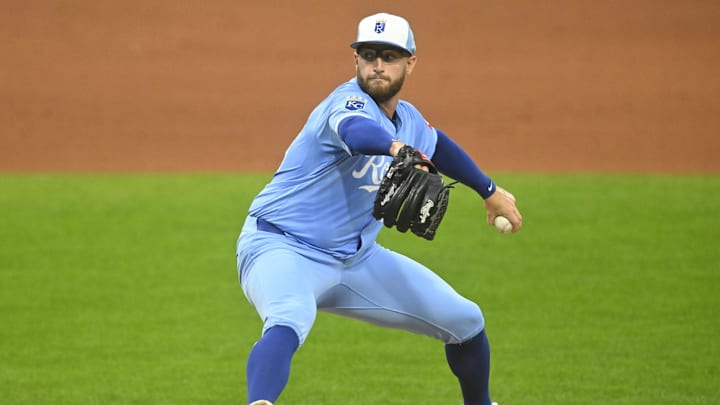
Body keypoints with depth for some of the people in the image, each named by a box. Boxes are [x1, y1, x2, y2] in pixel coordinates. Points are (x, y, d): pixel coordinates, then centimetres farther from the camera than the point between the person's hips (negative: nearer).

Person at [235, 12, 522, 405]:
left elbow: (435, 144, 31)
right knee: (288, 322, -41)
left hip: (356, 258, 8)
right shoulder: (352, 102, -20)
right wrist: (397, 148, -69)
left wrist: (489, 191, 41)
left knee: (466, 320, 10)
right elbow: (354, 130, -47)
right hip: (283, 250, -8)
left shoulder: (408, 120, 5)